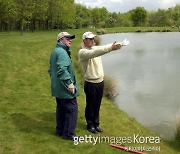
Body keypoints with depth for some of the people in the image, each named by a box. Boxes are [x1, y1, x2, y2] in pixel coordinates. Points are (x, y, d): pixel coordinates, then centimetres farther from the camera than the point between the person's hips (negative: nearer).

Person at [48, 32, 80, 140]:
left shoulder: (55, 51, 16)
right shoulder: (62, 52, -18)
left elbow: (51, 70, 23)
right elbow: (62, 69, -30)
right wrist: (69, 82, -28)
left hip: (57, 88, 11)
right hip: (65, 88, -10)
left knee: (61, 109, 17)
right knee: (72, 109, -4)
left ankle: (60, 131, 26)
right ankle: (69, 133, 2)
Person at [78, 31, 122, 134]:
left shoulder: (95, 48, 8)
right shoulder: (82, 52, -17)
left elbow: (105, 48, -3)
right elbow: (95, 53, -33)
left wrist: (117, 45, -19)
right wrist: (111, 48, -43)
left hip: (100, 82, 6)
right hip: (91, 84, -6)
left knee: (97, 106, 16)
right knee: (90, 106, 9)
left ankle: (96, 124, 31)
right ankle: (90, 125, 27)